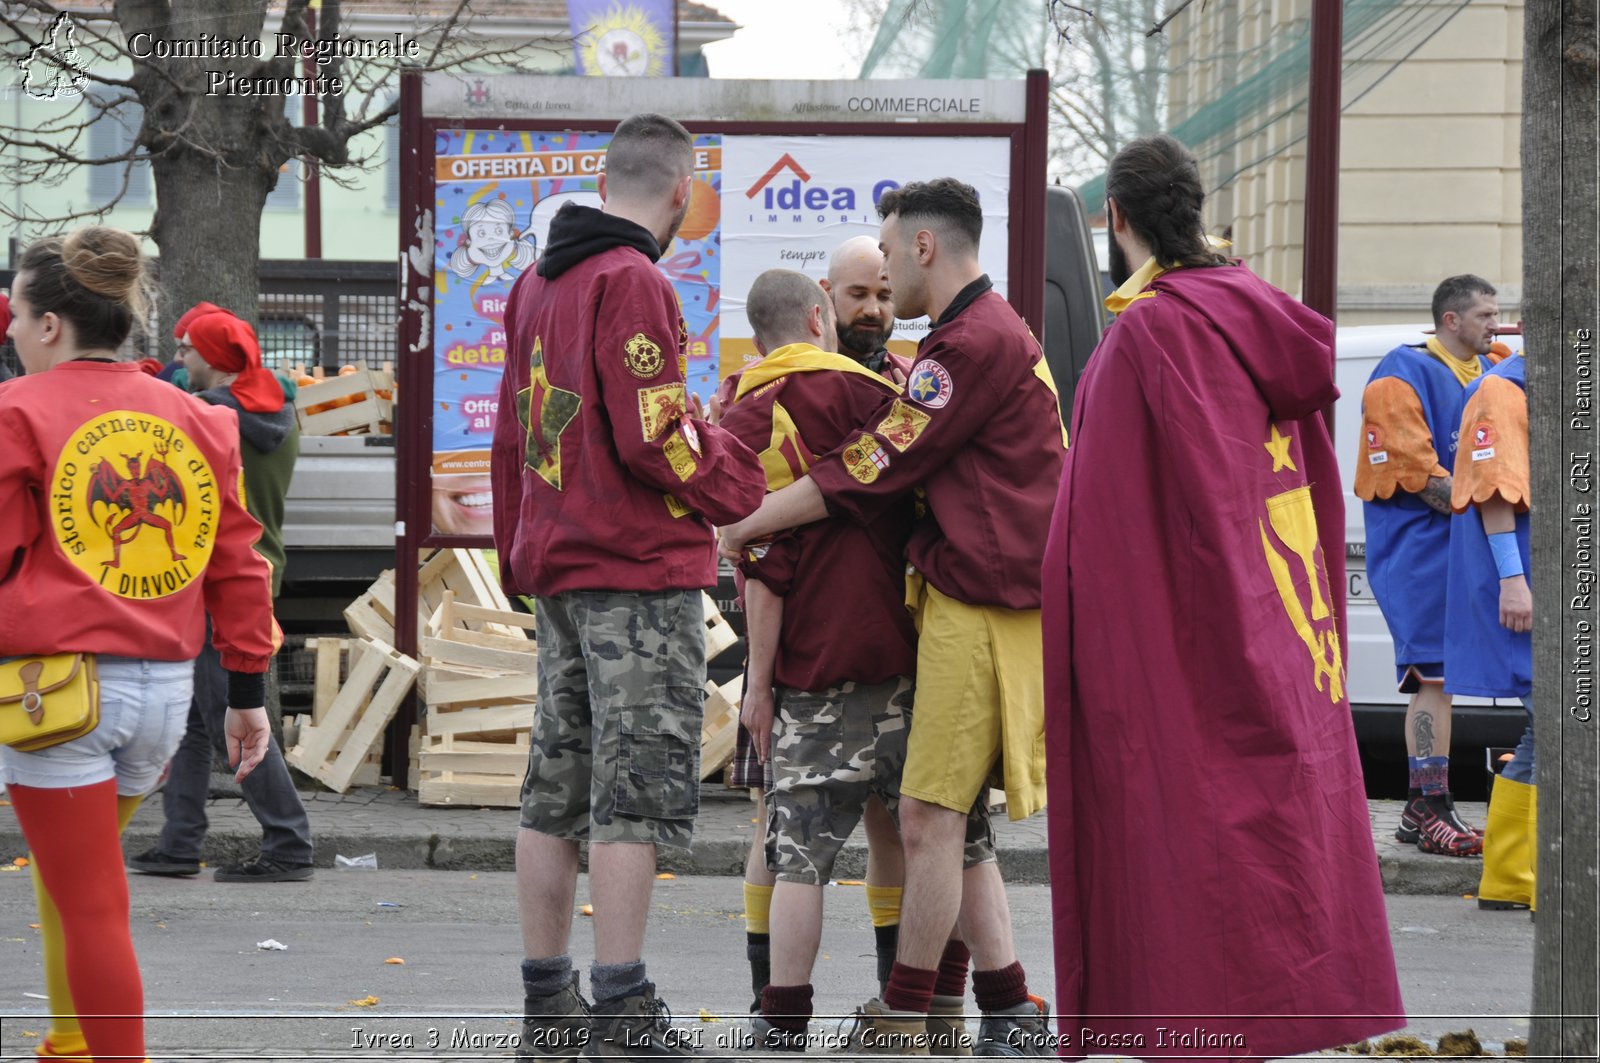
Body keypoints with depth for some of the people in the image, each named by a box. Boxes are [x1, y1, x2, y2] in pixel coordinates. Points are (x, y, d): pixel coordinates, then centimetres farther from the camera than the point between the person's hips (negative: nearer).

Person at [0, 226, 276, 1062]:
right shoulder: (193, 420, 10)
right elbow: (237, 563, 11)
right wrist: (248, 692, 15)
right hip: (164, 684, 6)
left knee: (90, 903, -3)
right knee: (71, 873, 24)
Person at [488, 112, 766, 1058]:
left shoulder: (538, 284, 14)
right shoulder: (633, 282, -13)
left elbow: (512, 436, 19)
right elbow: (653, 438, -19)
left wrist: (519, 561, 24)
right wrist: (739, 484, -3)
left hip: (555, 564, 9)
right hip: (640, 568, -9)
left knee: (559, 788, 11)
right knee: (638, 787, -7)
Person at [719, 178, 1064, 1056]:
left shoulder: (976, 343, -13)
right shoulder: (987, 334, 22)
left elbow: (869, 471, -14)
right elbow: (901, 463, 23)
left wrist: (735, 529, -7)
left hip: (979, 611, -11)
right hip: (965, 601, 11)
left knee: (930, 818, -7)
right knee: (948, 821, 11)